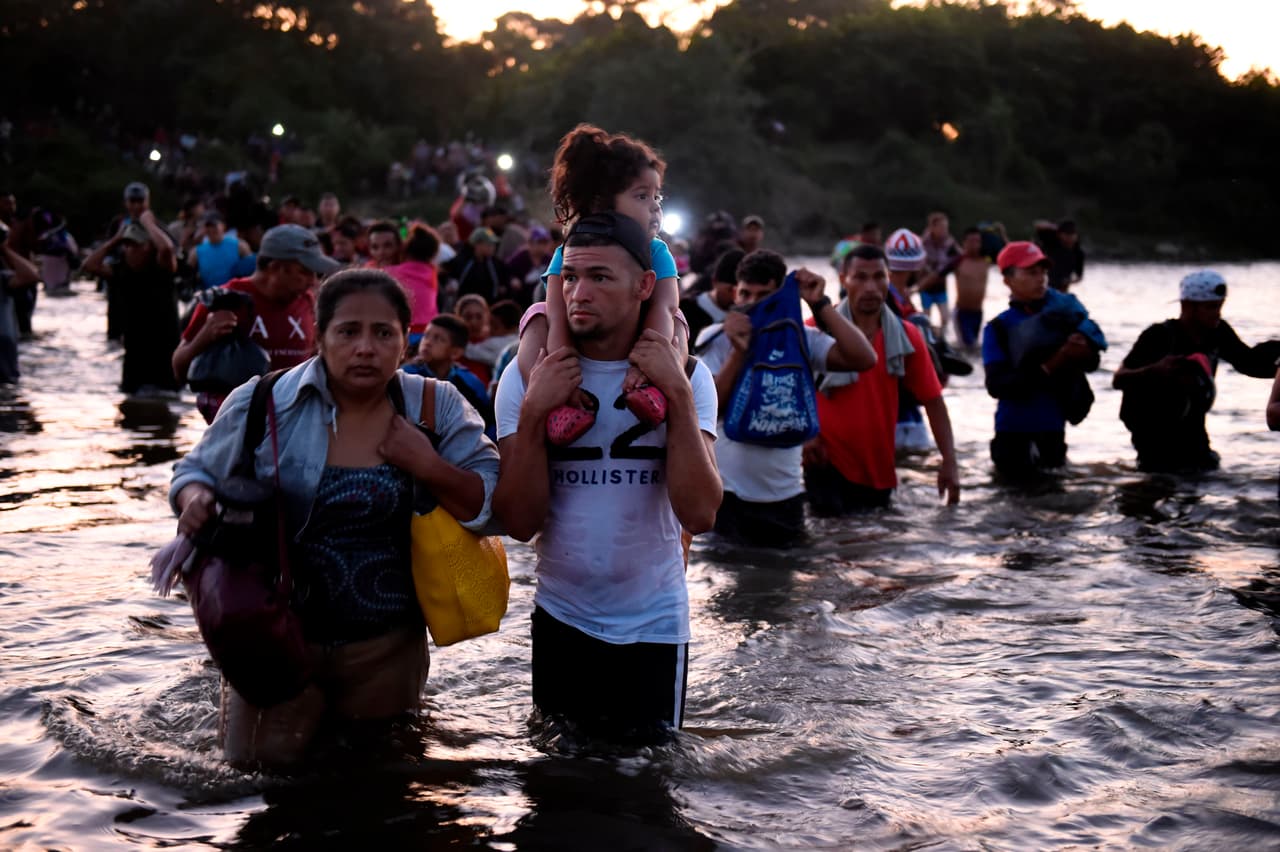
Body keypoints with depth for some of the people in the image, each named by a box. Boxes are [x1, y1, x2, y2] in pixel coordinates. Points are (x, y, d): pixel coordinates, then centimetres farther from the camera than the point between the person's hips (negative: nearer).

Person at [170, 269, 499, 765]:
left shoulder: (437, 410, -5)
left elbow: (493, 506, -7)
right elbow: (195, 471, 5)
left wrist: (428, 467, -22)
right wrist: (196, 499, -18)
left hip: (387, 647, 2)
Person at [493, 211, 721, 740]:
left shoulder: (687, 377, -6)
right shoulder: (527, 377, -5)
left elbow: (699, 515, -19)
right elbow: (521, 522, -13)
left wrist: (678, 393, -24)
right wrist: (533, 413, -24)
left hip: (654, 623, -1)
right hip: (560, 618, 1)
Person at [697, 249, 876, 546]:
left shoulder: (801, 339, 0)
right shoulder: (717, 341, -3)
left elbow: (864, 359, -14)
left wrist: (820, 304, -16)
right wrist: (739, 352, -25)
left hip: (784, 496, 2)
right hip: (726, 493, -2)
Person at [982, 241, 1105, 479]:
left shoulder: (1062, 313, 0)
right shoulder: (999, 328, -9)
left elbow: (1092, 363, -3)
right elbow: (996, 385, -19)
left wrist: (1084, 350, -27)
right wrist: (1047, 368, -28)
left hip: (1053, 427, 3)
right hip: (1014, 430, -3)